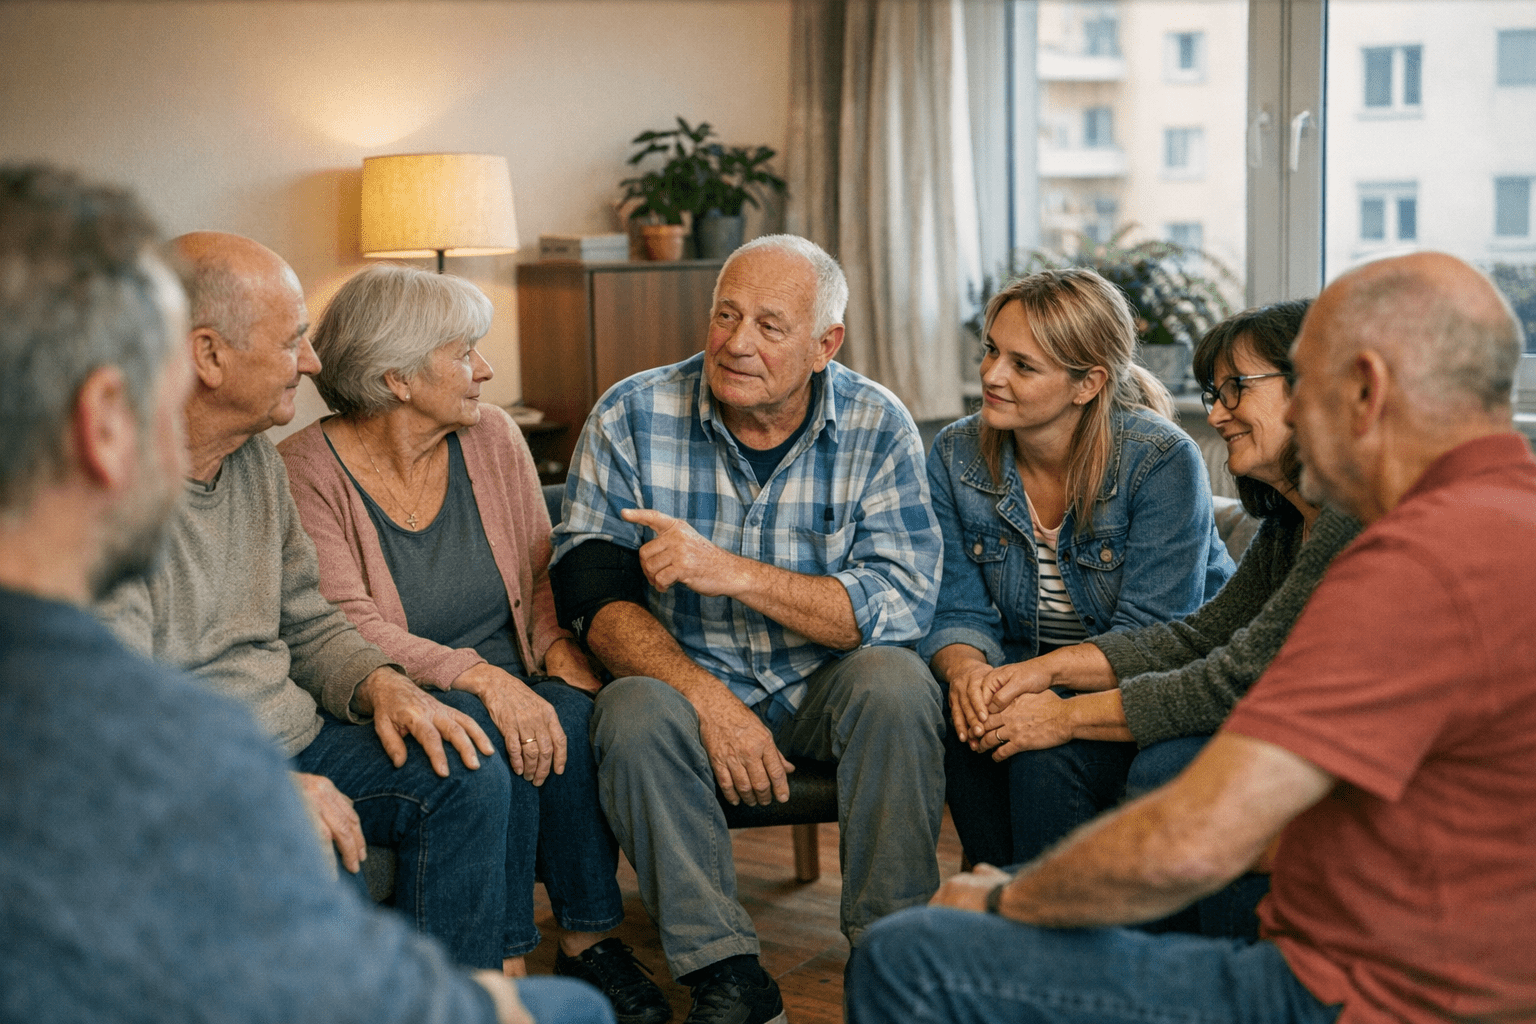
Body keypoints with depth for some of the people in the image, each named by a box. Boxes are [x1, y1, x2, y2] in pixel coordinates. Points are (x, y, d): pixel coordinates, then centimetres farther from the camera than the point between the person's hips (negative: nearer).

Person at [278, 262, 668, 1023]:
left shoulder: (492, 437, 6)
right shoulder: (306, 473, -10)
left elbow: (543, 574, 12)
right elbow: (346, 631, -20)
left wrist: (560, 644, -10)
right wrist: (480, 678, -32)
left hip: (510, 688, 4)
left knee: (573, 715, -27)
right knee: (496, 741, -32)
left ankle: (587, 939, -14)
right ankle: (504, 961, -19)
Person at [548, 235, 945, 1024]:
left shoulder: (877, 428, -8)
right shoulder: (632, 417, -8)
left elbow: (902, 604, -18)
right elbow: (593, 594, -13)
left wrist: (731, 572, -29)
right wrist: (710, 700, -28)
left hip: (824, 690, 0)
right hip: (688, 680, 0)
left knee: (896, 682, -29)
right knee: (634, 713, -30)